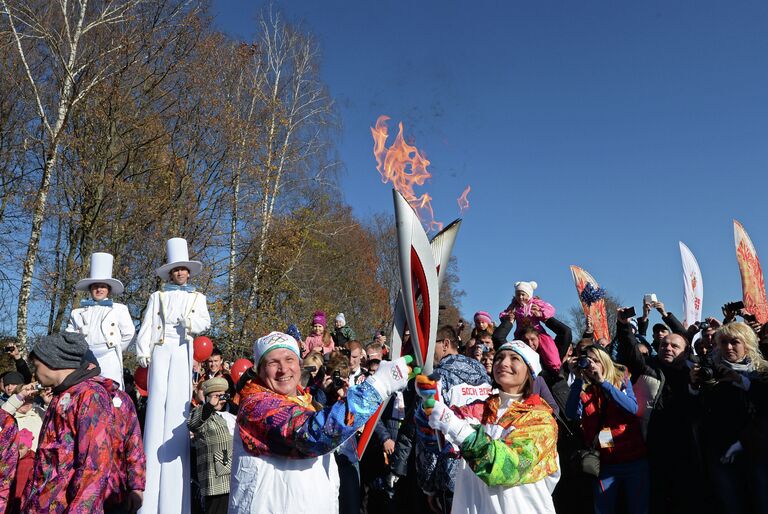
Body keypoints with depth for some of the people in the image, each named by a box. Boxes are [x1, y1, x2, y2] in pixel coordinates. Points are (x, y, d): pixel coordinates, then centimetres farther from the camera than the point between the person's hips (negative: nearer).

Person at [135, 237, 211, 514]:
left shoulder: (197, 297, 17)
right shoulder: (158, 296, 15)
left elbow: (205, 321, 1)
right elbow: (147, 327, 5)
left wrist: (191, 321, -21)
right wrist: (143, 352, -9)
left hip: (182, 353, 0)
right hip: (161, 351, 0)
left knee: (177, 406, -5)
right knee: (157, 404, -7)